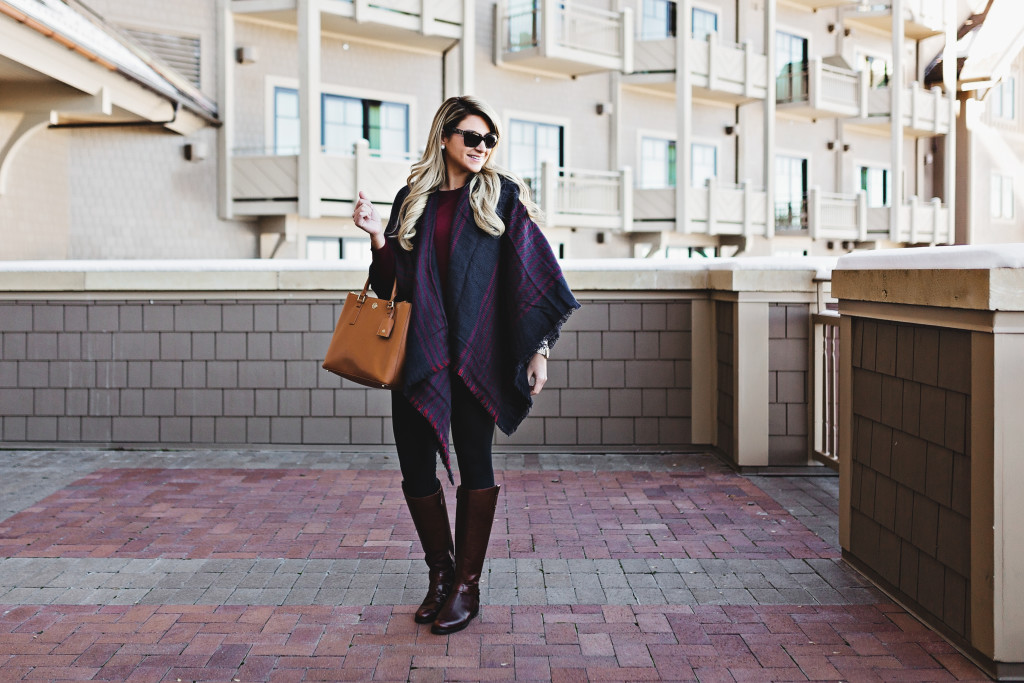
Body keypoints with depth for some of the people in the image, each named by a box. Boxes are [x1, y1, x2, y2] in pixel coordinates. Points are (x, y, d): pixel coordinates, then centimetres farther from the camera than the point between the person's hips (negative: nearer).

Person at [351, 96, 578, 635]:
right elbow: (393, 281, 12)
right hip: (418, 349, 3)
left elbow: (532, 272, 1)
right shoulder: (412, 199, 13)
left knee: (474, 460, 1)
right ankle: (440, 573, 21)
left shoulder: (503, 196, 4)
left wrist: (538, 348, -5)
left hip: (476, 352, -3)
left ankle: (467, 584, 12)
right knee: (415, 465, 2)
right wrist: (376, 235, -5)